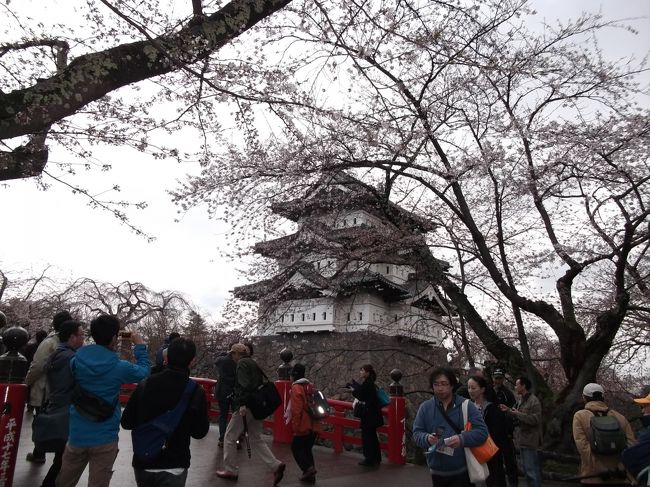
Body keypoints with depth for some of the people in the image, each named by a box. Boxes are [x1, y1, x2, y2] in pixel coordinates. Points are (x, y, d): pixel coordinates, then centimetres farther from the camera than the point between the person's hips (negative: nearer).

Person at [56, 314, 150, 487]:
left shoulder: (76, 361, -7)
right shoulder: (119, 367, -17)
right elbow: (144, 371, 1)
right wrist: (140, 346, 11)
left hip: (77, 435, 4)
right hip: (104, 439, -4)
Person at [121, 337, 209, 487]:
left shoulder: (145, 384, -9)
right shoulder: (196, 392, -15)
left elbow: (126, 422, 0)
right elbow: (200, 432, -5)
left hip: (142, 462, 3)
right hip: (173, 467, -3)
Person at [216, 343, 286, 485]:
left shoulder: (242, 363, -9)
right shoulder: (253, 364, 17)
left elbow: (245, 385, -22)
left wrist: (243, 404, -25)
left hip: (246, 407, -8)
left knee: (229, 437, 8)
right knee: (256, 439, 13)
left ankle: (231, 470, 16)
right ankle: (276, 465, 1)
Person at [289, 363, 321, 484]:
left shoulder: (296, 388, -12)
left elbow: (296, 410, -18)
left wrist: (295, 426, -12)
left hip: (304, 426, -7)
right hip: (314, 425, 7)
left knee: (296, 447, 8)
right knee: (307, 448, 17)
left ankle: (308, 468, -7)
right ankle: (310, 475, 17)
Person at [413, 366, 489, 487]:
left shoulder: (466, 405, -3)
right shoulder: (425, 407, 1)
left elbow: (482, 431, -8)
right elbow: (417, 433, 2)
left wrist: (462, 439, -24)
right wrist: (427, 438, -21)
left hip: (462, 471, -2)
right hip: (437, 471, 2)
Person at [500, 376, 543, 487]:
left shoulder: (533, 401, -16)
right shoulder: (520, 400, 12)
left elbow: (535, 419, -25)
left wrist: (518, 413, -21)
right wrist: (508, 411, 3)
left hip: (529, 440, -10)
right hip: (522, 439, 10)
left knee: (531, 470, -5)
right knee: (526, 468, 19)